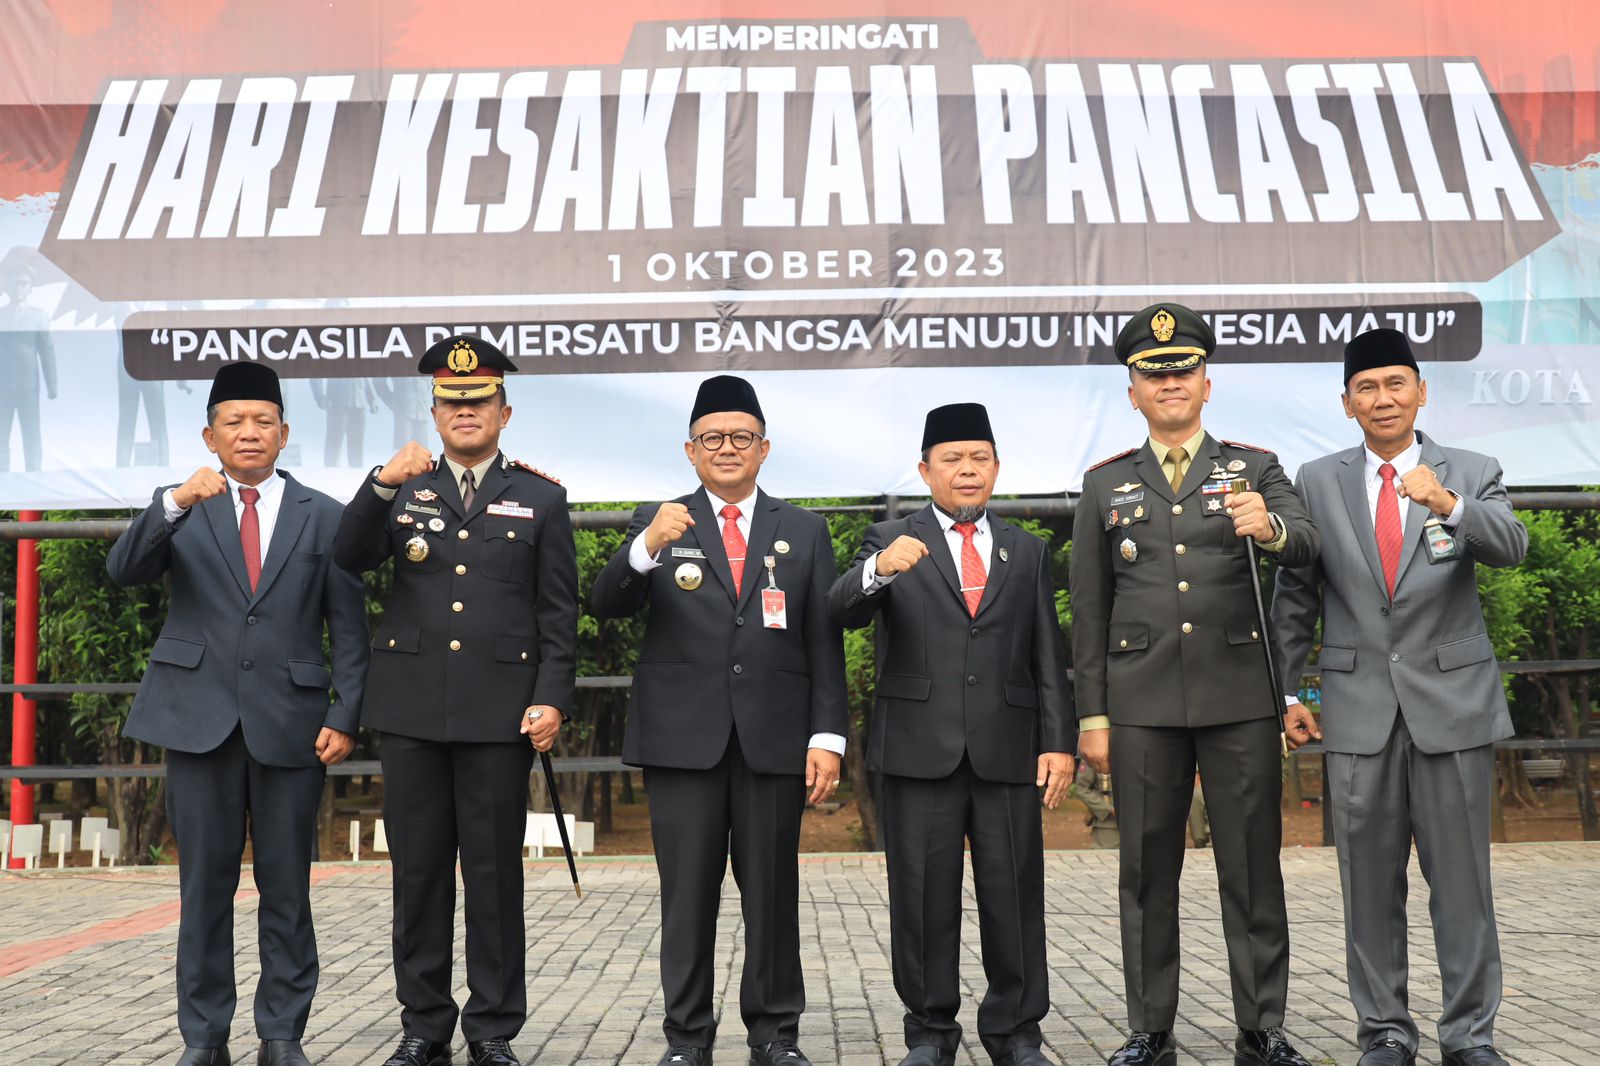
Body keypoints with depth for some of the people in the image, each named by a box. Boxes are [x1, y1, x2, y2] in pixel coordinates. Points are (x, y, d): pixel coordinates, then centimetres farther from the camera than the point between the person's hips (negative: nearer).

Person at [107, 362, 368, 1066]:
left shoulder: (325, 517, 7)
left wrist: (346, 718, -5)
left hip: (290, 722, 0)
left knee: (287, 888, 5)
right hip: (200, 718, 0)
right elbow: (125, 571, -10)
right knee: (204, 884, 6)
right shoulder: (181, 509, 9)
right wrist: (175, 503, -25)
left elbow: (350, 630, 5)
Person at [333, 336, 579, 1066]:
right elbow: (350, 558, -4)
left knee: (495, 873, 3)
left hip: (499, 711, -2)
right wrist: (383, 485, -19)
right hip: (411, 708, 2)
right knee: (417, 871, 7)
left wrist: (552, 699, -8)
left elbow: (559, 615, 3)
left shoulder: (541, 500, 7)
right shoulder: (402, 491, 13)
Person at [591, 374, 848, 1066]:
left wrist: (828, 736, -2)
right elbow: (607, 607, -7)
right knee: (687, 893, 4)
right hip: (683, 738, -1)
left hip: (774, 740, 1)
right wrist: (648, 547, -25)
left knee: (773, 892, 7)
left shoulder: (803, 531, 11)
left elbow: (824, 643, 6)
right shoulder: (657, 523, 7)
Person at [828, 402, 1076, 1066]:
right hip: (918, 750, -1)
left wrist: (1059, 741, 1)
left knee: (1015, 895, 4)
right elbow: (842, 612, -10)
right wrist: (880, 570, -30)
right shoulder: (891, 542, 7)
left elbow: (1048, 658, 11)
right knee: (923, 897, 4)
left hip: (1008, 753, 2)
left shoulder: (1027, 552, 15)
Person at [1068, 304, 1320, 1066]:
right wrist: (1091, 716, 3)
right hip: (1142, 704, 1)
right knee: (1147, 870, 6)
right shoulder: (1106, 485, 10)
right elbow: (1090, 612, 8)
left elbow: (1306, 546, -11)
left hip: (1241, 697, -1)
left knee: (1253, 868, 4)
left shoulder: (1255, 469, 8)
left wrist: (1270, 527, -34)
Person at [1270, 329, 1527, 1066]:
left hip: (1451, 701, -1)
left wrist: (1449, 506, -35)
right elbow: (1297, 596, 8)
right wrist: (1282, 690, 4)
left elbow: (1510, 547, -17)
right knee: (1370, 882, 7)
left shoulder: (1471, 474, 3)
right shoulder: (1318, 481, 5)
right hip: (1359, 707, 1)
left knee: (1462, 877, 4)